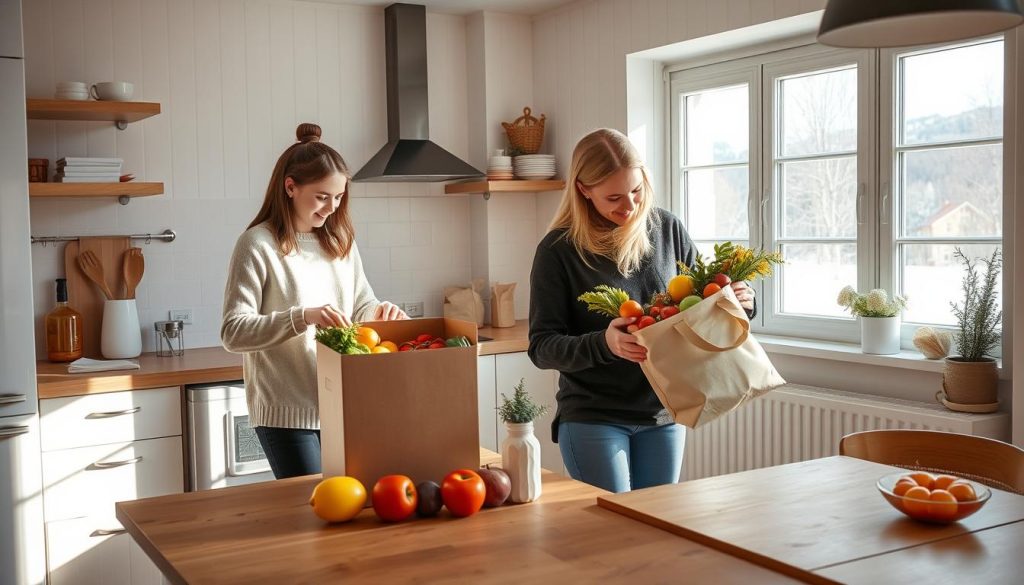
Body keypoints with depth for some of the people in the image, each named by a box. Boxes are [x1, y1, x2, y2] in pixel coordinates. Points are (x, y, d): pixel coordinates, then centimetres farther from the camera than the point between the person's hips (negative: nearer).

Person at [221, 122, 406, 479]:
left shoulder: (341, 240, 12)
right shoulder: (259, 244, -8)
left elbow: (360, 305, 19)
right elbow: (233, 332, -15)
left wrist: (378, 312, -5)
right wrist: (302, 316, -29)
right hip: (286, 412, -6)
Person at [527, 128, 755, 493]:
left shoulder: (667, 229, 0)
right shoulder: (558, 250, -10)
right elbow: (541, 347, -11)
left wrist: (737, 303, -9)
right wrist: (603, 343, -28)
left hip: (663, 413, 4)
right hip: (593, 419, -4)